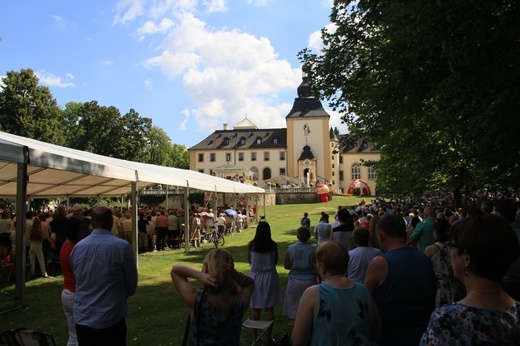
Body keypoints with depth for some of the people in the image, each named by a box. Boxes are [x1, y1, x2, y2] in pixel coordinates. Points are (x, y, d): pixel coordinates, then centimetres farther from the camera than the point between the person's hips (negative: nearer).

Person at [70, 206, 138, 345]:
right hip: (111, 319, -4)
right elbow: (131, 284, -7)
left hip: (82, 318, 4)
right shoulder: (122, 246, -16)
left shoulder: (77, 247, -2)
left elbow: (79, 280, 9)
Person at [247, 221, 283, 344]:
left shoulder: (251, 245, -9)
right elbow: (275, 261, 2)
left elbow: (250, 261, 4)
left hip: (255, 276, 1)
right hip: (270, 276, -1)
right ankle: (268, 336, 15)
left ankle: (254, 336, 19)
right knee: (270, 309, 10)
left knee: (255, 309, 12)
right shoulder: (273, 245, -10)